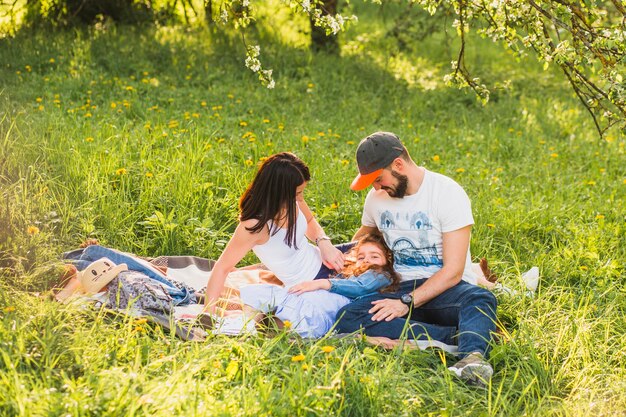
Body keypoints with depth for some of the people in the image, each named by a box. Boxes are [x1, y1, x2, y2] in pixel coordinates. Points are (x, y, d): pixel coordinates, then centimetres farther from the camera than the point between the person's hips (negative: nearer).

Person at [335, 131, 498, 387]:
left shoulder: (448, 193, -10)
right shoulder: (377, 198, 9)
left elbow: (453, 271, -15)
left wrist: (407, 303, -24)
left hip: (445, 289, -5)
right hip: (402, 289, 5)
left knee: (481, 299, -39)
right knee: (346, 318, -26)